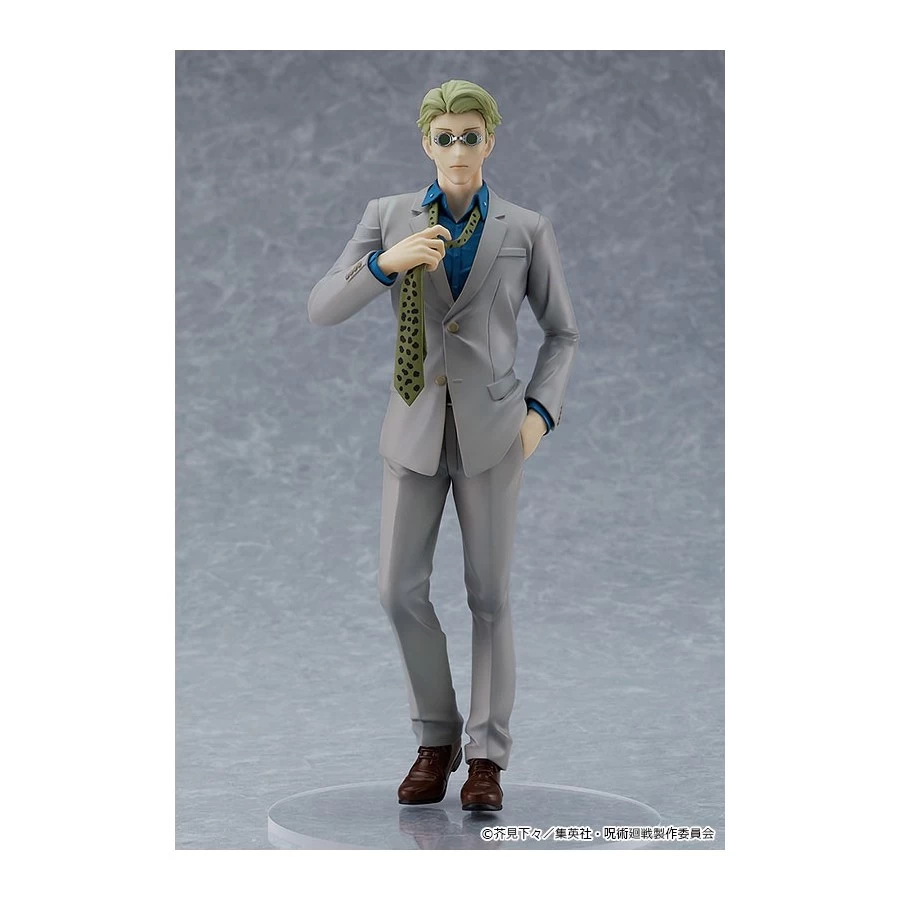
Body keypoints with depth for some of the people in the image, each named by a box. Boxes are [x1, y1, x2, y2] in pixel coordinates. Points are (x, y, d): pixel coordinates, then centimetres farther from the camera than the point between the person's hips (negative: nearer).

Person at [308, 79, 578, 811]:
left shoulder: (528, 230, 0)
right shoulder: (388, 217, 1)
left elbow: (563, 332, 9)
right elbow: (324, 309, -8)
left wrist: (541, 411, -8)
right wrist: (387, 261, -26)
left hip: (491, 428, -1)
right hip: (415, 429, 1)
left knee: (490, 595, 0)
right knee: (402, 593, -2)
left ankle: (486, 758, 11)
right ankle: (436, 740, 18)